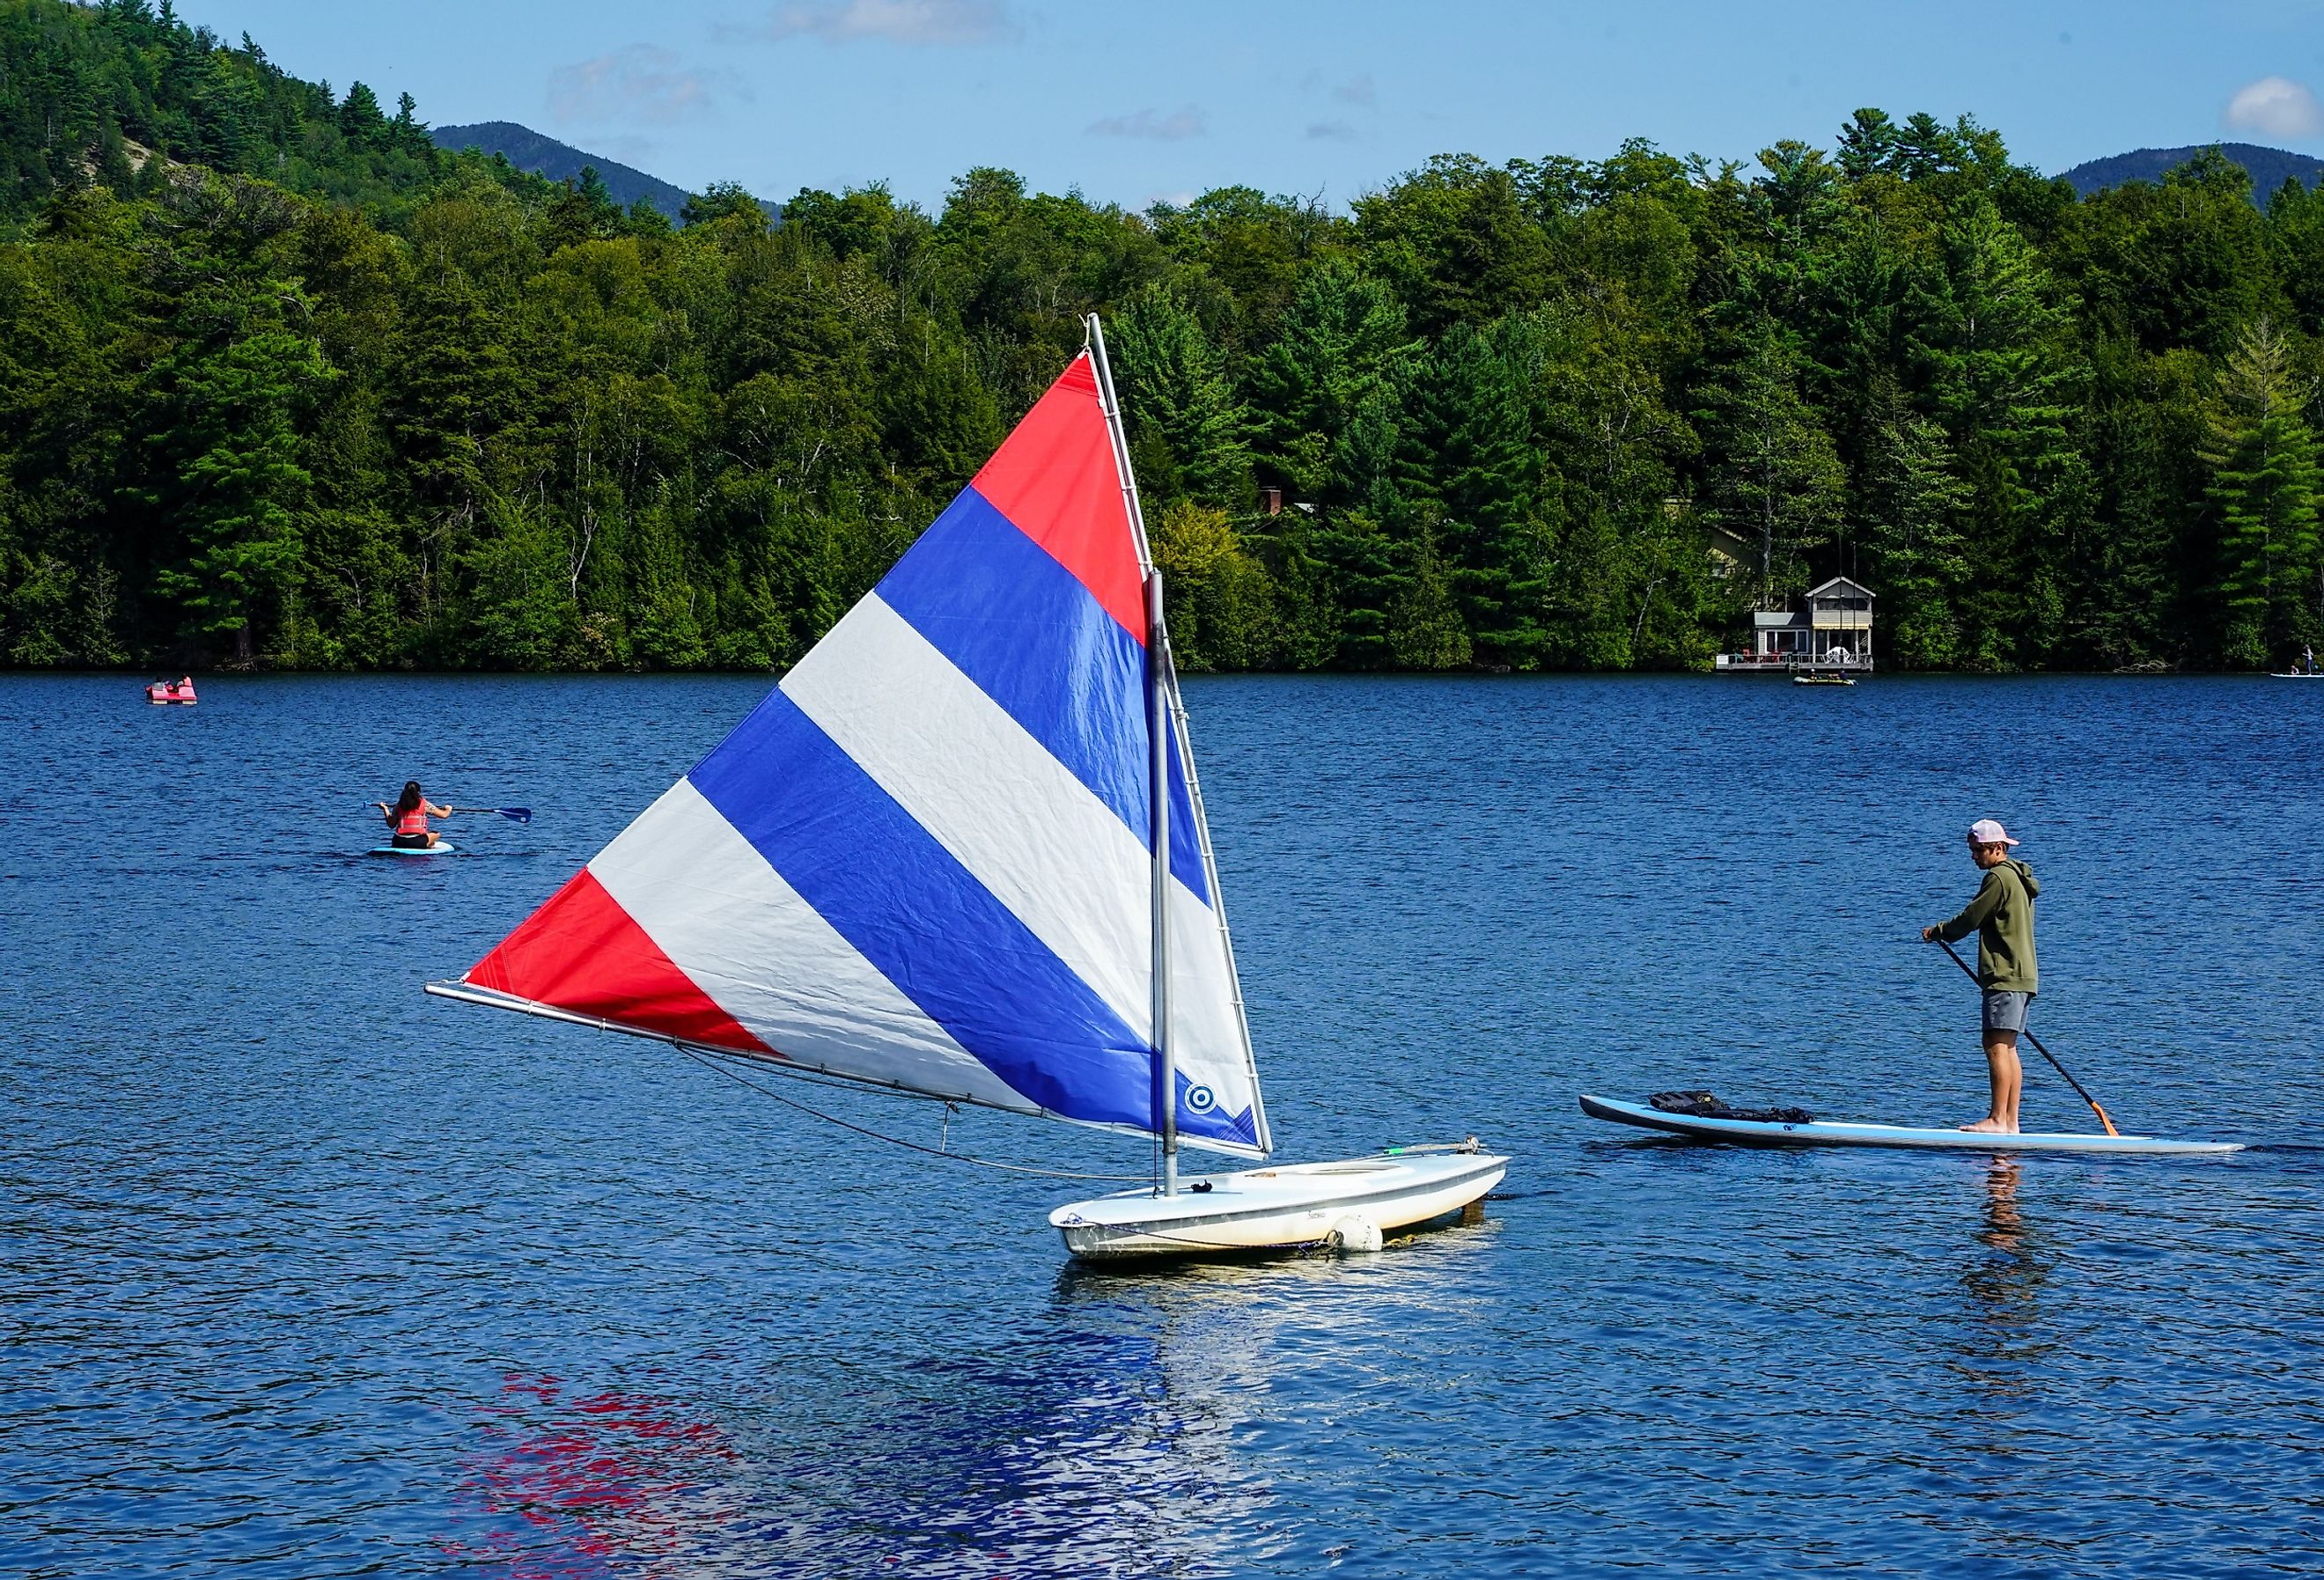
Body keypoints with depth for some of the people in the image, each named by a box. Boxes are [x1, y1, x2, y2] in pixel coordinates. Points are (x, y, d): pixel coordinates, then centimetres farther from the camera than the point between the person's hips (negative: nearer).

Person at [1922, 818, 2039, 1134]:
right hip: (2023, 975, 11)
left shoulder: (1999, 877, -12)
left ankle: (1997, 1120, -18)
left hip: (2005, 977, -11)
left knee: (1996, 1045, -13)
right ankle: (2010, 1122, 9)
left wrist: (1938, 931, 5)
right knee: (2007, 1048, 10)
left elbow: (1971, 918, -10)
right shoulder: (2018, 878, 20)